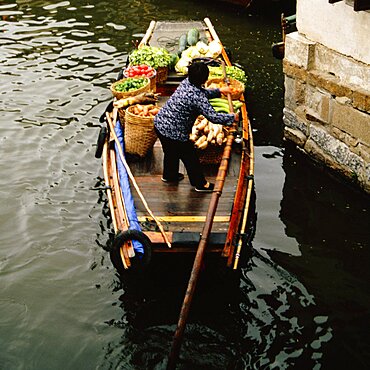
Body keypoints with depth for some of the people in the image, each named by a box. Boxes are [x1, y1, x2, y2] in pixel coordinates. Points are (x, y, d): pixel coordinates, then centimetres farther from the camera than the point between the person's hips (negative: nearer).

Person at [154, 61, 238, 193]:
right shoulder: (198, 98, -25)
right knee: (190, 158, 14)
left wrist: (219, 91, 24)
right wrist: (232, 117, -11)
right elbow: (213, 117, -25)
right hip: (174, 133, -8)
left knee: (171, 152, 32)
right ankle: (200, 184, 33)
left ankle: (169, 175, 55)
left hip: (159, 123, 8)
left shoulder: (186, 82, 0)